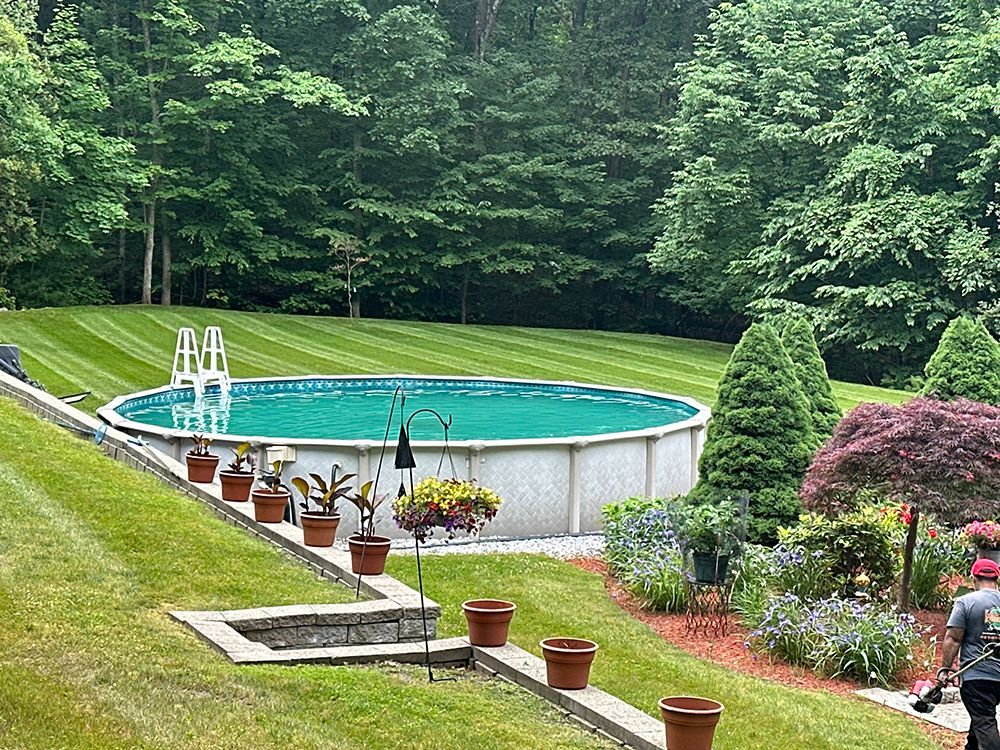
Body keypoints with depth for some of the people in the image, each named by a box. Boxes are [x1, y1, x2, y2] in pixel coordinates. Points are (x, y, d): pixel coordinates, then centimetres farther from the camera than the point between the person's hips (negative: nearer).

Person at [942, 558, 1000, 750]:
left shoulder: (966, 602, -7)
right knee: (982, 718, 22)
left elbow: (953, 639, -10)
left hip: (976, 675, -5)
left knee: (983, 722, -7)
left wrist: (945, 668, -3)